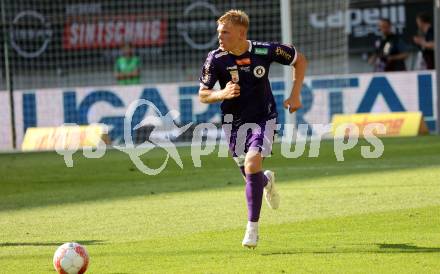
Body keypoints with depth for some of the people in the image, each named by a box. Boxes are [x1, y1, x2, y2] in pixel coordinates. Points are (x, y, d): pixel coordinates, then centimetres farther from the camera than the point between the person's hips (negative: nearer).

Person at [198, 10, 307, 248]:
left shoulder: (265, 51, -15)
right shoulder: (215, 59, -13)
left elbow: (300, 60, 2)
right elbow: (203, 95, -7)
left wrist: (295, 95, -5)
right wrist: (222, 94, -28)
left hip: (263, 118, -2)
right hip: (234, 121, 2)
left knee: (252, 164, -23)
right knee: (251, 177, 7)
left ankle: (252, 227, -12)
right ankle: (267, 181, 48)